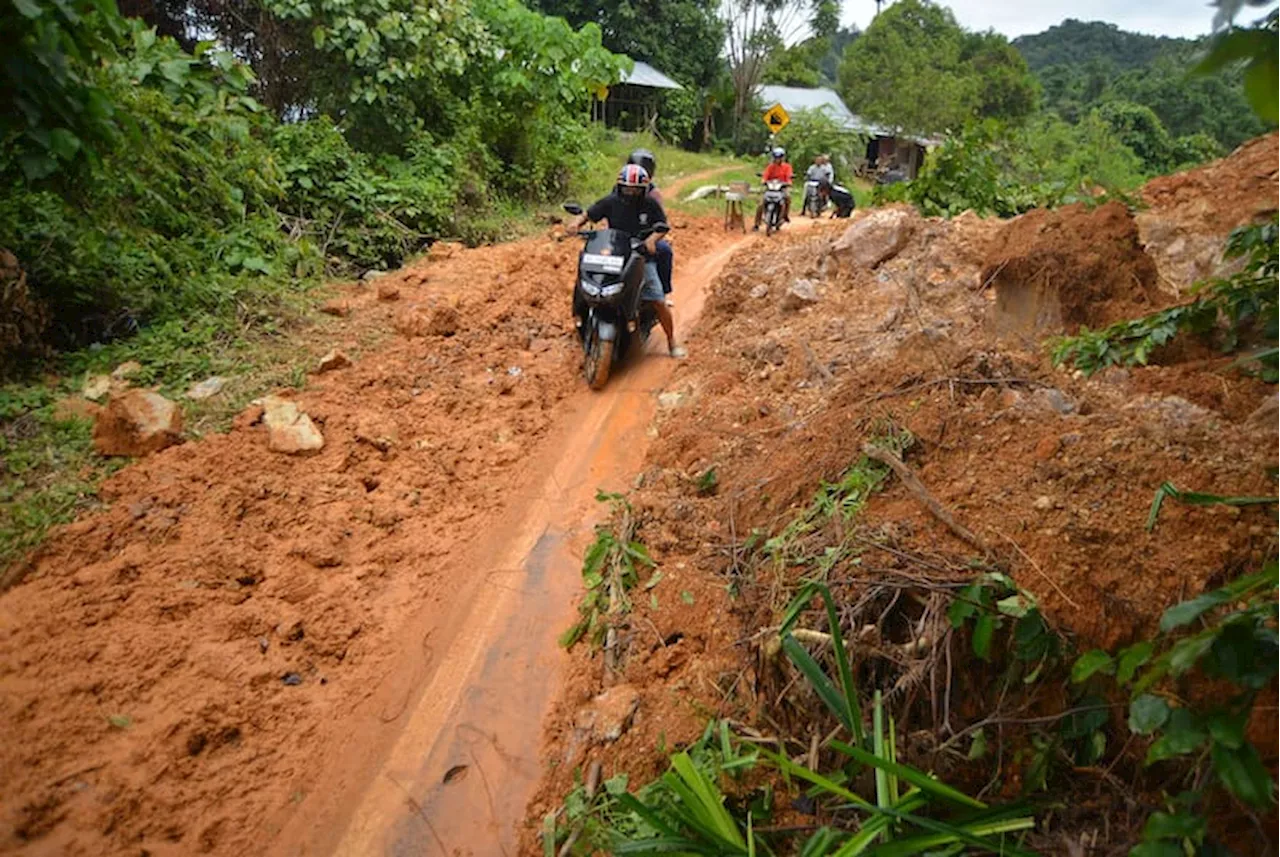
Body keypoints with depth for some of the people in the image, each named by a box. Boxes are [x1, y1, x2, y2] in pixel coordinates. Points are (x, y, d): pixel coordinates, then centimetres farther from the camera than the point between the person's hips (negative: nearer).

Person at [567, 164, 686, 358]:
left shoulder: (651, 204, -1)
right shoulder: (610, 202, 0)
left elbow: (662, 225, 0)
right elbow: (588, 214, 3)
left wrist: (652, 238, -21)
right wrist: (577, 222, -19)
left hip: (642, 257, -1)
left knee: (658, 302, -6)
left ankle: (671, 342, 11)